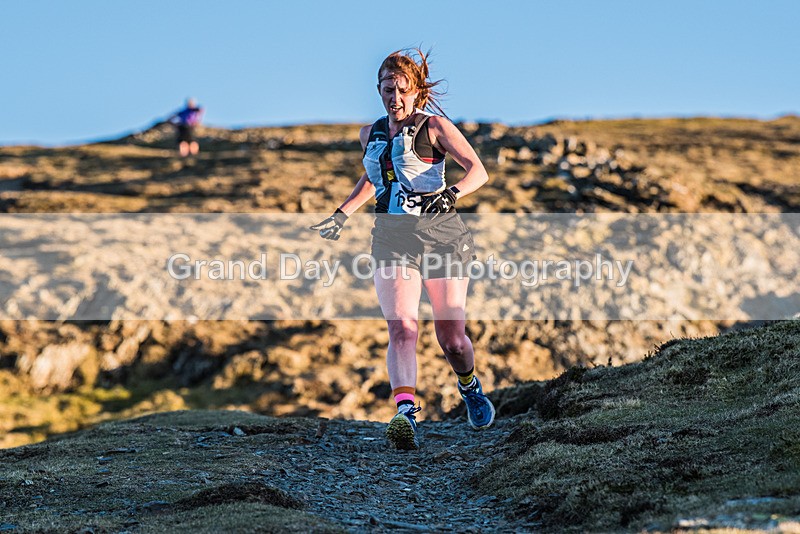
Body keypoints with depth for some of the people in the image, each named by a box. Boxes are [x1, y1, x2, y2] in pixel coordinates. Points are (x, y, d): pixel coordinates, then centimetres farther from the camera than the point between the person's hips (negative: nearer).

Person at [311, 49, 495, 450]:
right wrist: (342, 214, 21)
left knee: (451, 338, 1)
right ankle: (405, 415, -34)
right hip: (392, 239, 3)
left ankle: (470, 387, 35)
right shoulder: (371, 134, 12)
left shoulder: (434, 126, -3)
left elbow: (478, 170, -12)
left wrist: (453, 194, -31)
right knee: (401, 327, -21)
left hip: (441, 235, -3)